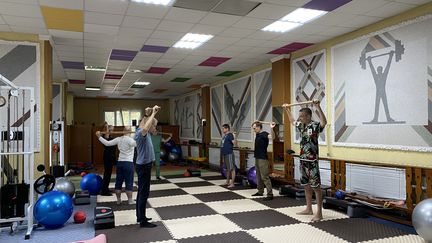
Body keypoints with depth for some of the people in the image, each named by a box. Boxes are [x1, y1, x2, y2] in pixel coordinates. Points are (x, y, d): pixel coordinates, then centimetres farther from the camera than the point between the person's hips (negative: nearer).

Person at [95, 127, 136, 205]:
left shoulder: (118, 139, 4)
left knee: (118, 182, 11)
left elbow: (107, 143, 5)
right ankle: (130, 200, 7)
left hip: (120, 163, 6)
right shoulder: (129, 139, -13)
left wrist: (99, 136, 13)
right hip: (128, 163, -6)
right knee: (129, 183, 1)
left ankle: (118, 200, 18)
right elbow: (135, 143, -36)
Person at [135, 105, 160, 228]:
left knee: (142, 192, 16)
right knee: (144, 193, -5)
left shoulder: (146, 133, 8)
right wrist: (153, 114, -34)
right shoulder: (140, 133, -20)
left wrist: (154, 113, 12)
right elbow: (145, 127, -45)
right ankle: (143, 221, 2)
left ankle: (140, 217, 26)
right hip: (143, 166, -10)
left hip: (145, 165, 10)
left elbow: (147, 127, 29)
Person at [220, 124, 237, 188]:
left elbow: (235, 143, -26)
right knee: (227, 169, 18)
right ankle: (227, 182, 29)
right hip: (225, 154, 10)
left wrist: (234, 137, -42)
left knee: (232, 169, -4)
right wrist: (223, 155, 23)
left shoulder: (230, 135, -12)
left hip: (229, 154, -10)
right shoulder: (224, 135, 16)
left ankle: (232, 183, -1)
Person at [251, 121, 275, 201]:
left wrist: (271, 128, -51)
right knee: (259, 176, 17)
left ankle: (270, 194, -7)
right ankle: (260, 191, 29)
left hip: (263, 159, -10)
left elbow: (272, 137, -37)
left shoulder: (264, 134, -15)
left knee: (265, 177, -10)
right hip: (257, 158, 10)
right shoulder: (257, 134, 11)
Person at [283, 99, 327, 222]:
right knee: (306, 186, 16)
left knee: (316, 187, -3)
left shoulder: (315, 126, -14)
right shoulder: (301, 126, 10)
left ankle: (319, 213, 4)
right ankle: (308, 209, 28)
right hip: (303, 160, 9)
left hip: (312, 162, -9)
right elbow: (292, 121, 31)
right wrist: (287, 109, 34)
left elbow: (324, 122, -36)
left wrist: (318, 107, -41)